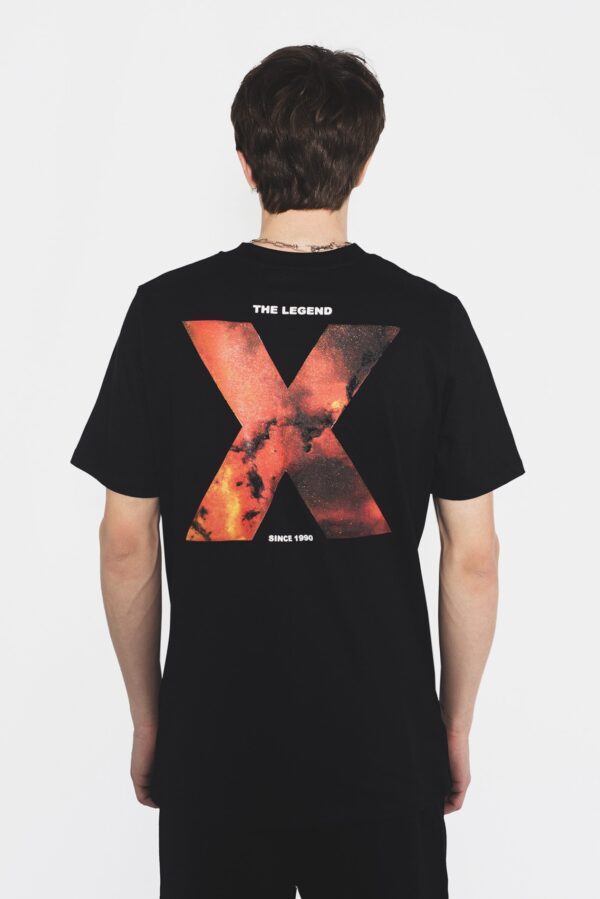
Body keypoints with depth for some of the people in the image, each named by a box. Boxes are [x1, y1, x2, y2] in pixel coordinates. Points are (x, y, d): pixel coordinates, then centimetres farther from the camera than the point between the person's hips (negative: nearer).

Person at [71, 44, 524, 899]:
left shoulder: (166, 310, -6)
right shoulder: (429, 319, -7)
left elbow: (126, 547, -3)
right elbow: (473, 557, -4)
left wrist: (148, 716, 10)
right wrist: (457, 724, 9)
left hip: (212, 741, 1)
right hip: (384, 742, 0)